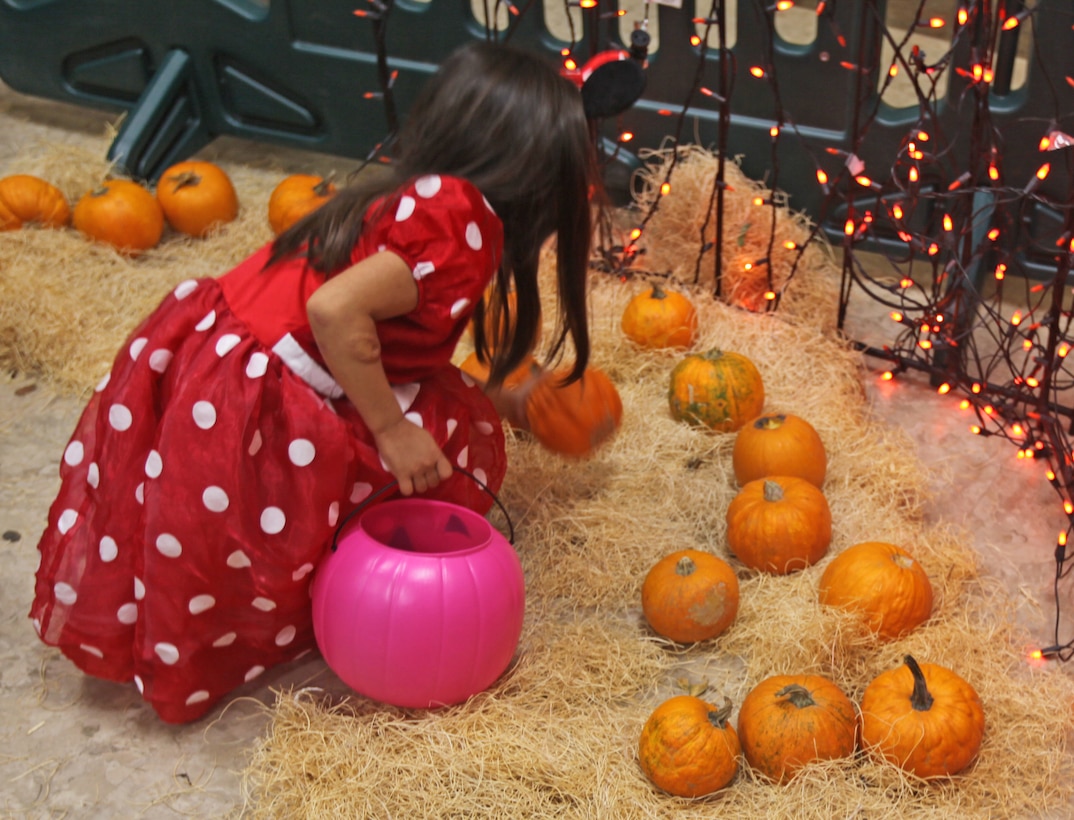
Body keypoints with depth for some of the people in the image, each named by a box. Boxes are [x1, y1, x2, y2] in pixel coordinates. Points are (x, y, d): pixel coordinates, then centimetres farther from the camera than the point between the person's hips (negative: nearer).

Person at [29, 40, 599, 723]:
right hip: (248, 417, -9)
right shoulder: (462, 224, -17)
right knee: (449, 438, 1)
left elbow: (406, 351, 22)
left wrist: (500, 402, 33)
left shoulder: (414, 198, 12)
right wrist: (393, 431, -17)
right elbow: (336, 310, -27)